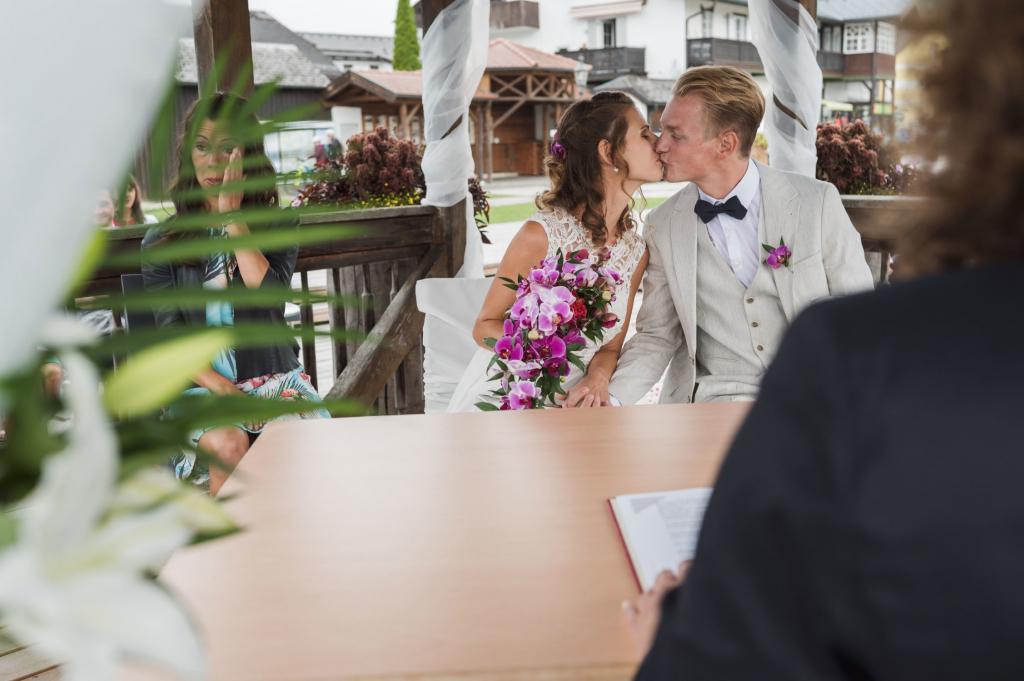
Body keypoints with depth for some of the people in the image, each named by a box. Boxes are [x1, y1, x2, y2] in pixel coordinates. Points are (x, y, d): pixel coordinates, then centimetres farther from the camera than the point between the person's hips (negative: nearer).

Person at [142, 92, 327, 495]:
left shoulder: (276, 227, 7)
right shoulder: (161, 244, 6)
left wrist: (233, 218, -9)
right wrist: (224, 389, -15)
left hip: (277, 378, 0)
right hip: (203, 386, 0)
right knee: (229, 444, -32)